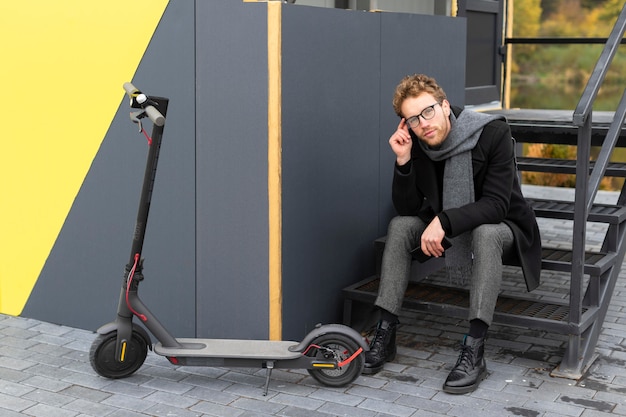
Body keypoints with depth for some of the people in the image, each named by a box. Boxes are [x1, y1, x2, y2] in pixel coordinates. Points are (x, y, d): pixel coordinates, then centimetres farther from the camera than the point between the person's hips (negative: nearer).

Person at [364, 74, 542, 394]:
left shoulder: (493, 133, -24)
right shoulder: (416, 143, -11)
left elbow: (497, 204, -28)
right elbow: (407, 207, -11)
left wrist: (444, 221, -40)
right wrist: (403, 160, -26)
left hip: (502, 225, -4)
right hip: (446, 227, 5)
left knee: (485, 234, -37)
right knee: (400, 225, -18)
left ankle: (474, 350, -38)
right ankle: (385, 333, -17)